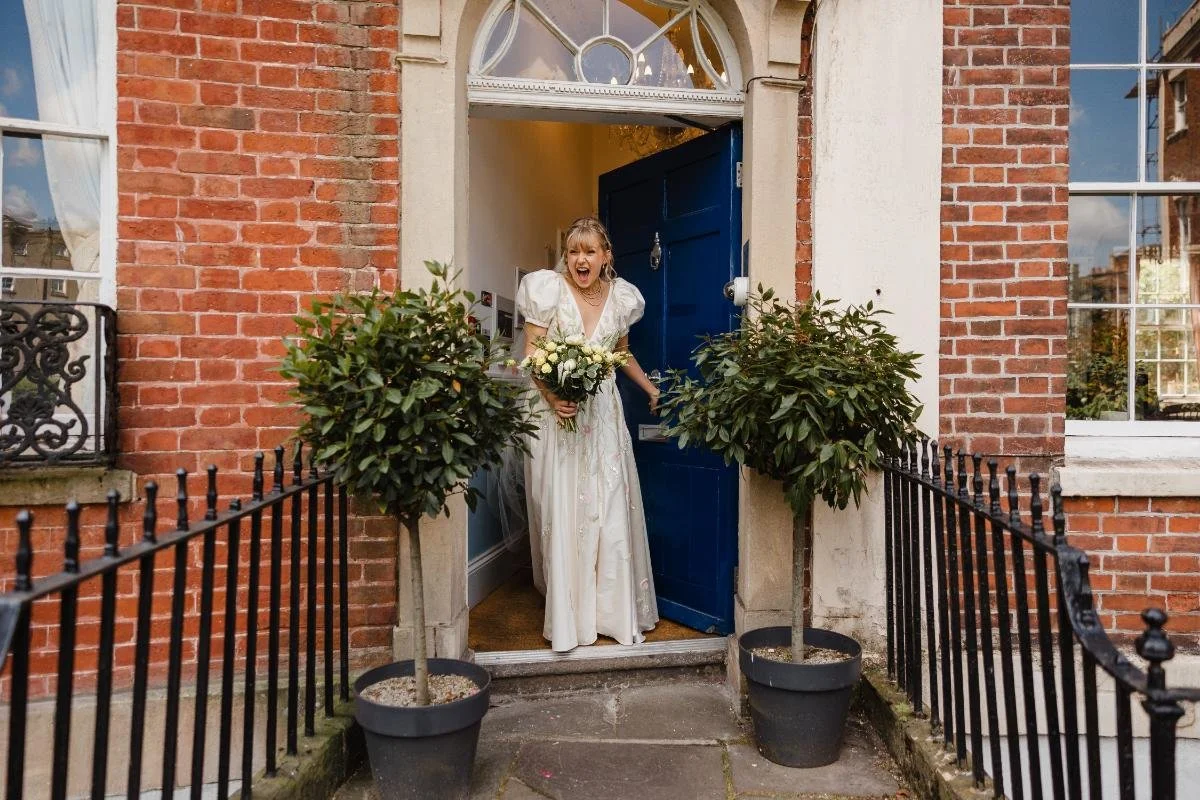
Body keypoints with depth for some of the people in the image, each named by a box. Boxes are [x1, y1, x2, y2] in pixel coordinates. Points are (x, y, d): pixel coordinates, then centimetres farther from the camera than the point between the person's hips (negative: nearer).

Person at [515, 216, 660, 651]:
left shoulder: (621, 298, 6)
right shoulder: (549, 290, -5)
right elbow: (530, 354, -7)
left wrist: (651, 388, 17)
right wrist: (551, 395, -21)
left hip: (603, 415, 3)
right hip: (555, 413, -3)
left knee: (611, 510, 3)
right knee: (560, 511, 0)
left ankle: (615, 609, 16)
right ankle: (566, 613, 11)